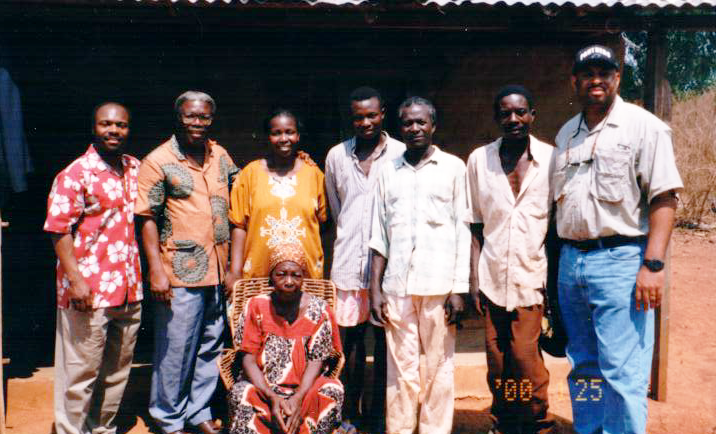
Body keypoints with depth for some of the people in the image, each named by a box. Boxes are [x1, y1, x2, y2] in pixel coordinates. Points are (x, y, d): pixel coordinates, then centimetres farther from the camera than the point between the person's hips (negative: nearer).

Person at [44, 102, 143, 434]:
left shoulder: (136, 169, 10)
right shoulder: (74, 174, -8)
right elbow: (59, 230, -12)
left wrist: (144, 274, 16)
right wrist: (75, 279, -20)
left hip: (129, 291, 7)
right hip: (88, 293, -6)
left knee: (118, 370, 17)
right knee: (81, 373, 2)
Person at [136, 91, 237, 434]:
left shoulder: (219, 155, 9)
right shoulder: (159, 161, -6)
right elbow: (148, 218, -9)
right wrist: (156, 270, -16)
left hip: (218, 269, 6)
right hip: (180, 272, -5)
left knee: (211, 345, 14)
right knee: (176, 348, 3)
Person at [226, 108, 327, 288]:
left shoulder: (313, 173, 8)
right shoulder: (251, 172, 5)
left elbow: (324, 222, 11)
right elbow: (239, 225, 4)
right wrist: (235, 271, -2)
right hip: (259, 272, 0)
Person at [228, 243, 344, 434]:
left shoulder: (318, 309, -1)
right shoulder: (256, 307, -1)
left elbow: (316, 361, -5)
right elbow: (248, 359, -6)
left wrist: (298, 397, -23)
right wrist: (272, 397, -22)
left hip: (303, 388, 1)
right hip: (263, 388, -1)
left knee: (333, 391, -27)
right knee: (240, 394, -31)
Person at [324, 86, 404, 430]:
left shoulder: (401, 154, 1)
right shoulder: (337, 155, 9)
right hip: (349, 259, 2)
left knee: (385, 339, 4)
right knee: (349, 338, 5)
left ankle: (380, 414, 17)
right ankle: (349, 413, 18)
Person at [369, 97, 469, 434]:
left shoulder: (452, 167, 6)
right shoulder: (389, 171, 13)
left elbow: (463, 231, 3)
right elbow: (379, 235, 12)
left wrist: (459, 289, -4)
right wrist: (375, 289, 5)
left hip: (439, 284, -2)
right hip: (397, 285, 2)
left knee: (439, 367, 3)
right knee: (401, 368, 4)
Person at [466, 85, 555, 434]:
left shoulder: (551, 159, 1)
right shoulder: (479, 159, 5)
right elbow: (475, 226, 7)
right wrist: (474, 280, 2)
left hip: (532, 277, -2)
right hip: (493, 277, 2)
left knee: (525, 356, -5)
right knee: (497, 360, 7)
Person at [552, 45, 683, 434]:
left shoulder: (643, 126, -3)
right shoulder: (566, 133, 15)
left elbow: (663, 198, -10)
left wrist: (653, 265, -19)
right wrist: (557, 260, 12)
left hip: (620, 260, -6)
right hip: (570, 260, 6)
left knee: (622, 373, -6)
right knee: (583, 368, 15)